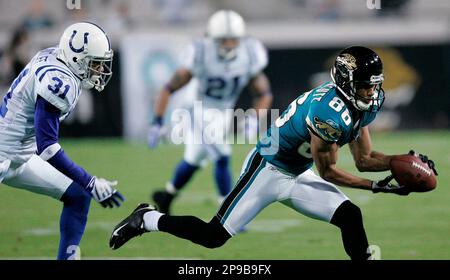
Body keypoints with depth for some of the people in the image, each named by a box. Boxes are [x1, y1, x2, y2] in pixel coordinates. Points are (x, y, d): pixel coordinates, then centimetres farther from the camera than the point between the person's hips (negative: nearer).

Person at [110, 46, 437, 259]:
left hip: (297, 176, 9)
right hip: (268, 169, -9)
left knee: (350, 217, -6)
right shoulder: (330, 111, -30)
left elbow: (365, 159, 8)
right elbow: (328, 172, -19)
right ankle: (148, 219, 14)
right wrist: (379, 186, -20)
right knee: (213, 236, -5)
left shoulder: (361, 105, -2)